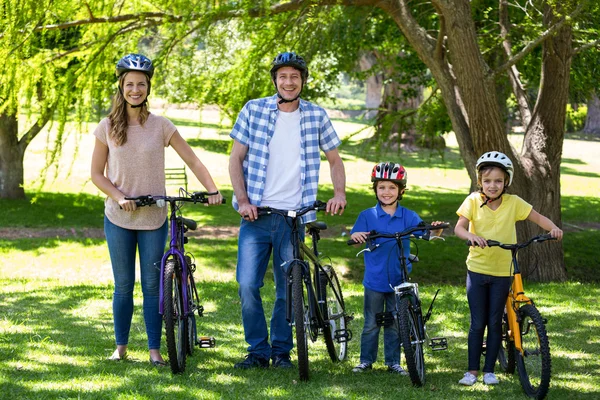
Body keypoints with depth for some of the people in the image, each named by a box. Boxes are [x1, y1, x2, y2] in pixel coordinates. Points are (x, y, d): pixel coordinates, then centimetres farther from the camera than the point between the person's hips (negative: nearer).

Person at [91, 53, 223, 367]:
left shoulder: (161, 126, -2)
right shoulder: (108, 127, 0)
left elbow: (192, 161, -2)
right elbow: (97, 174, 2)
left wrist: (213, 190, -16)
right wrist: (119, 196, -14)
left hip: (154, 218, 0)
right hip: (119, 218, 0)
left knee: (152, 285, 3)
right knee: (123, 286, 6)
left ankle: (154, 350, 9)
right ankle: (120, 346, 19)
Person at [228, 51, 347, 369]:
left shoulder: (316, 116, 4)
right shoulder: (254, 110, 1)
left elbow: (334, 159, 14)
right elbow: (236, 158, 3)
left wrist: (339, 193, -3)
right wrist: (243, 200, -7)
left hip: (294, 216, 1)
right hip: (256, 214, -1)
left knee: (288, 289, 5)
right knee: (248, 284, -7)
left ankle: (281, 350, 20)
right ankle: (258, 351, 6)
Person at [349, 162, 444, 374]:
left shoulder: (408, 217, 2)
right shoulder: (367, 216, -1)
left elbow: (425, 232, -6)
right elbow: (354, 239, -7)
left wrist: (436, 230, -28)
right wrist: (357, 235, -30)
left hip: (399, 280, 1)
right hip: (374, 279, -1)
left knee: (395, 325, 9)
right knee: (371, 324, 6)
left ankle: (393, 362, 19)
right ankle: (366, 360, 17)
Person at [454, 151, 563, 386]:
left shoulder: (513, 203, -5)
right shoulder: (473, 201, -7)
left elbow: (538, 218, -5)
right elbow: (459, 227, -16)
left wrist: (553, 228, -25)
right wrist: (471, 235, -37)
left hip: (502, 272, 1)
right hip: (477, 269, -1)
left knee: (495, 322, 5)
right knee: (477, 323, 1)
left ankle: (489, 370, 15)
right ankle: (472, 370, 10)